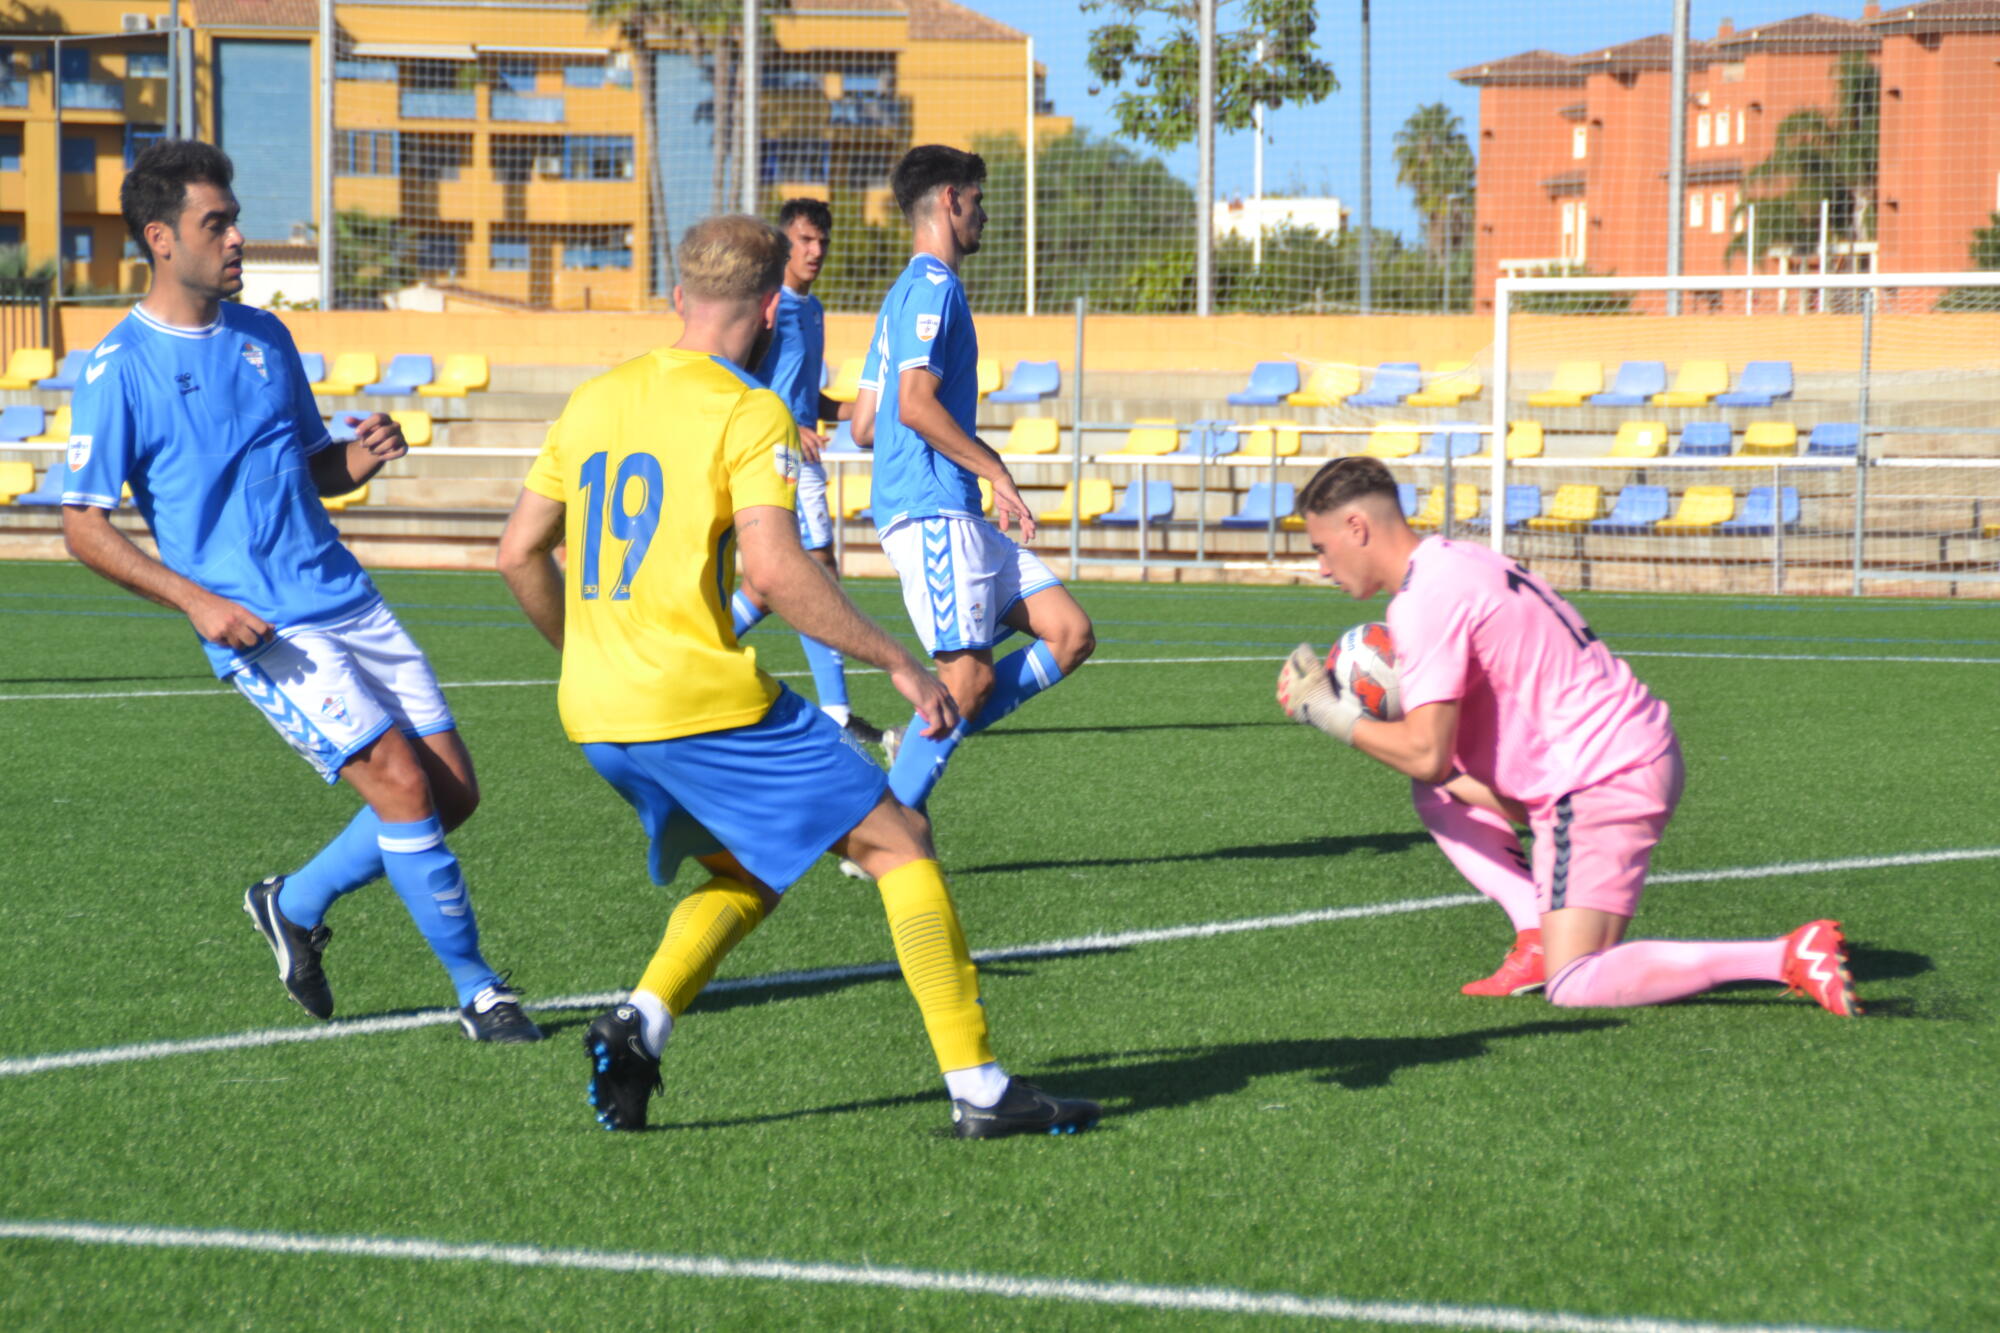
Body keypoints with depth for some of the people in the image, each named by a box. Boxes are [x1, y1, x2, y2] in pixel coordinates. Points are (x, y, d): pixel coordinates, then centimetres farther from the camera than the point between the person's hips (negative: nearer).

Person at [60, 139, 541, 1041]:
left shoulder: (264, 337, 12)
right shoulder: (121, 367, -7)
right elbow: (83, 525, -6)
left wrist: (358, 459, -2)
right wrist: (196, 600, -16)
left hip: (347, 601, 7)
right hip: (259, 629, -7)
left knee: (453, 791, 2)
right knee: (400, 782, -18)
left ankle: (296, 904, 24)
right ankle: (476, 991, -5)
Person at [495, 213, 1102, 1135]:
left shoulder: (592, 402, 13)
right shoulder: (747, 413, -8)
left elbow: (518, 555, 16)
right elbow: (774, 569, -20)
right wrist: (897, 661, -13)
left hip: (595, 714, 7)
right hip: (703, 701, -7)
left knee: (749, 875, 24)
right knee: (898, 842, 3)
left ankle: (639, 1023, 1)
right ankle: (977, 1086, -1)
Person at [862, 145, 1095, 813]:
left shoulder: (908, 293, 22)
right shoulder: (932, 288, -9)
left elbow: (866, 428, 23)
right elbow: (914, 405, -21)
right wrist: (994, 470, -15)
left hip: (955, 517, 10)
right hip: (931, 512, -10)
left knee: (1070, 634, 3)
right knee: (970, 678, -12)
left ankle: (922, 743, 4)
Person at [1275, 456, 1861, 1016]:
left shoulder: (1426, 601, -15)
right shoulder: (1460, 563, 16)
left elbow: (1425, 754, -20)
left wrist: (1333, 717, -6)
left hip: (1601, 779, -10)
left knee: (1573, 988, -13)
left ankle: (1793, 956, -21)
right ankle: (1540, 936, 10)